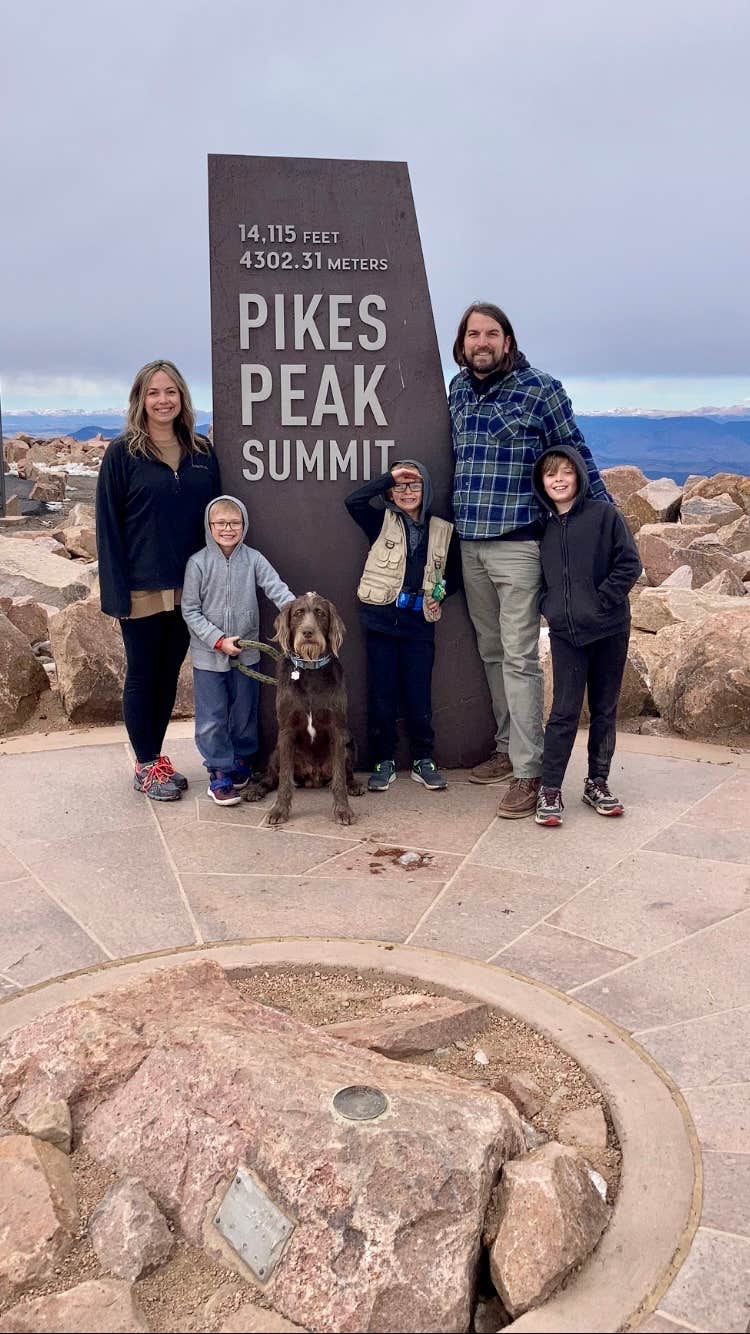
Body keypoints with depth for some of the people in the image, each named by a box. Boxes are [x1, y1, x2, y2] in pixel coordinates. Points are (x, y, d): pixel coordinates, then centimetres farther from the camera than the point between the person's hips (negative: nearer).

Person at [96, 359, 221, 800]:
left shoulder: (202, 453, 7)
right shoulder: (122, 454, -4)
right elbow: (108, 527, -7)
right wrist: (116, 591, -13)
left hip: (188, 589, 4)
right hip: (142, 591, -4)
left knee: (169, 675, 13)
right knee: (142, 676, 6)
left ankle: (155, 757, 26)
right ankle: (147, 767, 17)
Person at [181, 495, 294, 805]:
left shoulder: (253, 559, -3)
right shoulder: (198, 563, -8)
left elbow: (277, 588, -12)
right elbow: (190, 610, -7)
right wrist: (218, 640, -14)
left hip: (246, 652, 2)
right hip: (208, 655, -2)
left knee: (245, 713, 15)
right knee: (212, 718, 3)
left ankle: (242, 762, 33)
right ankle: (219, 773, 14)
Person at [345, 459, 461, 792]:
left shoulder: (443, 530, 8)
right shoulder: (382, 522, 2)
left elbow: (453, 574, 18)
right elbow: (353, 500, -15)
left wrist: (440, 597, 1)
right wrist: (390, 476, -14)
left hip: (419, 621, 1)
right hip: (381, 617, -1)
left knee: (419, 693, 4)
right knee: (381, 692, 4)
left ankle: (423, 760, 17)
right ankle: (383, 761, 14)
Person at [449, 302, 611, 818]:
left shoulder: (540, 389, -5)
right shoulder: (459, 389, 11)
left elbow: (577, 459, -1)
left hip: (518, 543, -6)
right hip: (470, 543, 6)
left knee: (519, 658, -5)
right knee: (492, 653, 14)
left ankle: (527, 772, 1)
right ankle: (507, 748, 27)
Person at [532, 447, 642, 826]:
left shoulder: (604, 514, -3)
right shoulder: (542, 527, 8)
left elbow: (630, 564, -6)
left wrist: (602, 601, -12)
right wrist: (548, 606, 3)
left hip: (609, 630, -1)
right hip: (565, 633, 1)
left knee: (604, 710, 10)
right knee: (564, 712, -1)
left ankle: (597, 783, 23)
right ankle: (549, 789, 7)